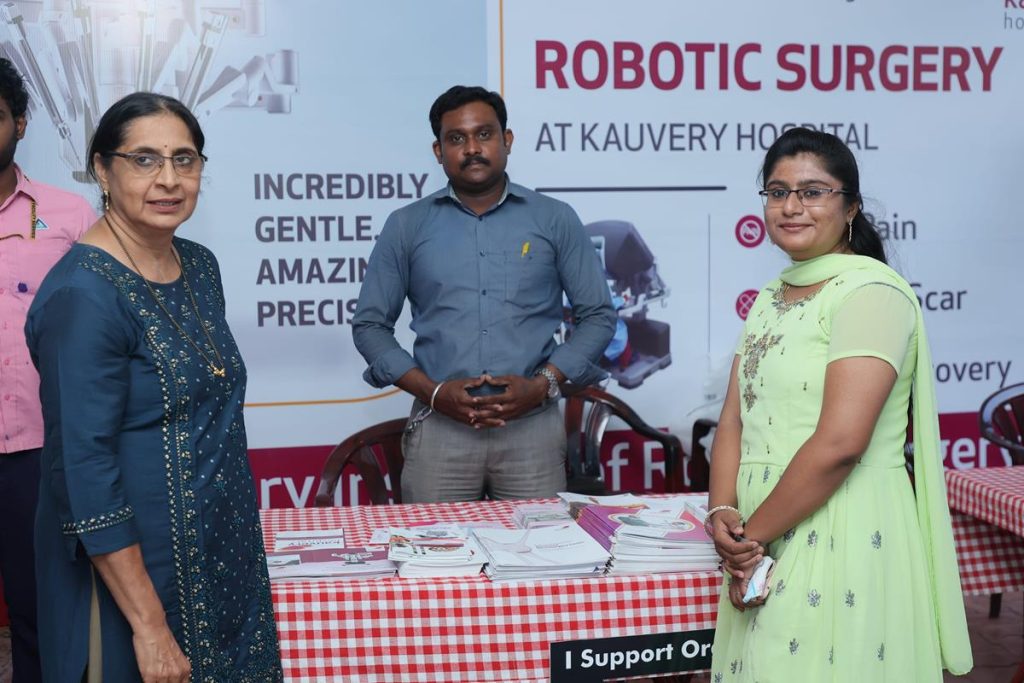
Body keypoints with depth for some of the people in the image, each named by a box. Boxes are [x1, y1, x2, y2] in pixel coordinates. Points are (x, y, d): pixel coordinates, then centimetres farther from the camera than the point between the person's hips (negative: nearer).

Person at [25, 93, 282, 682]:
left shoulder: (200, 266, 4)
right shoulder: (83, 294, -20)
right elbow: (84, 474, -22)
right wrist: (149, 624, -21)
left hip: (224, 555, 8)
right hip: (134, 564, -8)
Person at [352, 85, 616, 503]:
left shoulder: (555, 220, 6)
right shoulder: (406, 226, 6)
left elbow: (597, 316, 7)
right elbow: (370, 325, 7)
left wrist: (542, 385, -8)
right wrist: (432, 392, -7)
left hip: (532, 426, 0)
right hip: (439, 427, 0)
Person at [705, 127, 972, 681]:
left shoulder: (869, 292, -12)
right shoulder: (769, 300, 13)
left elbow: (840, 443, -21)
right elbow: (734, 421, 9)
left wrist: (754, 533, -13)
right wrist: (723, 515, -8)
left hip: (841, 537, -7)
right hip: (761, 545, 8)